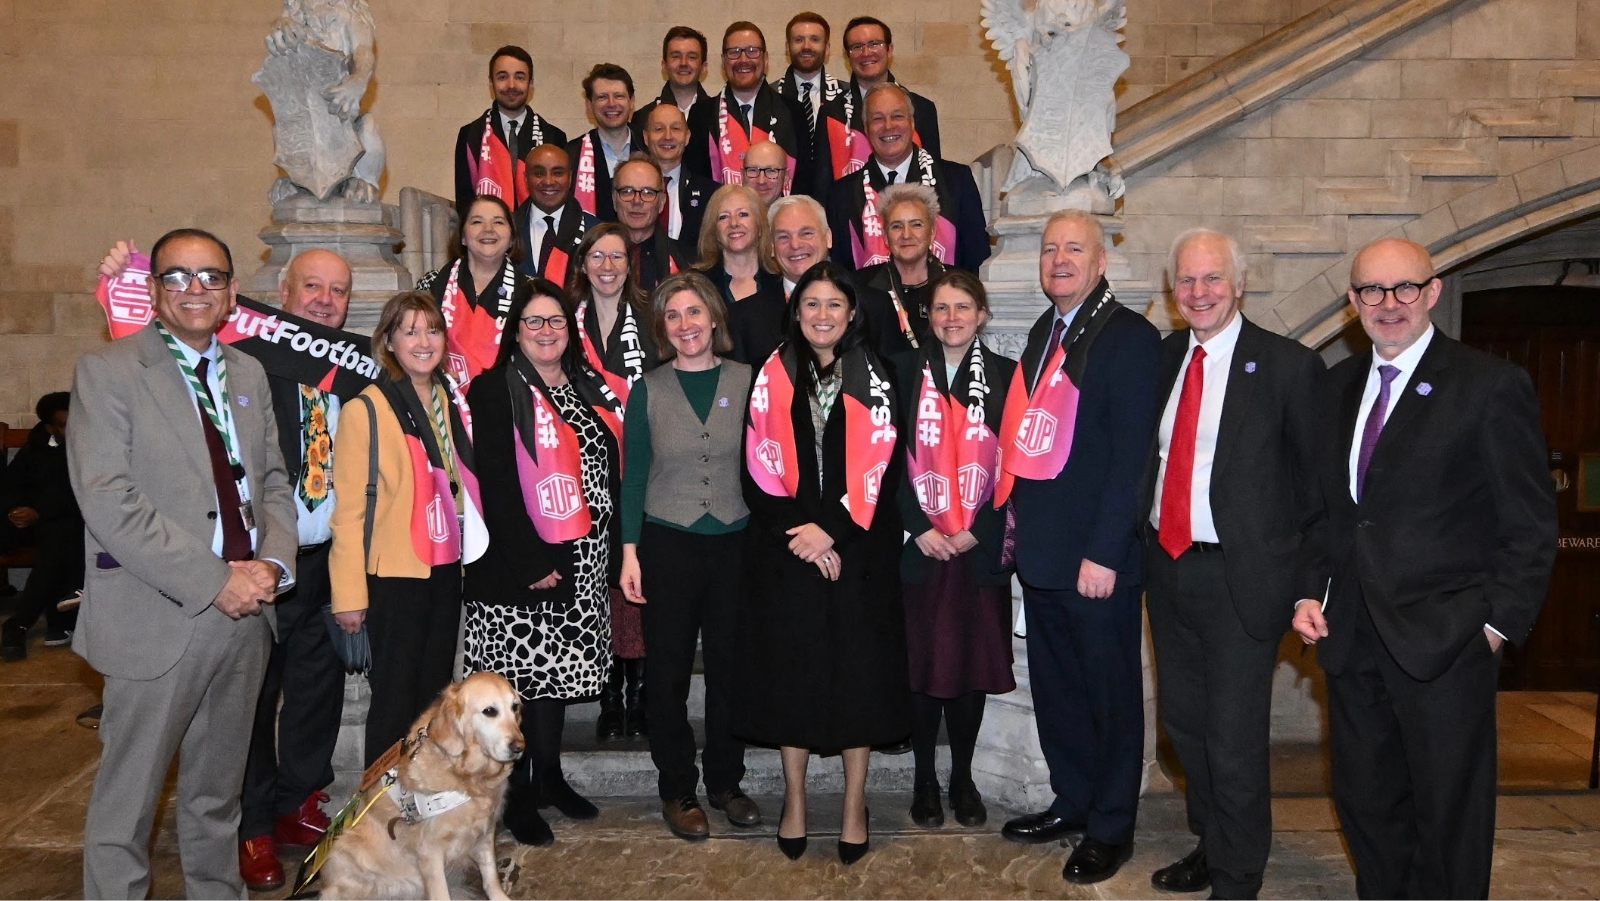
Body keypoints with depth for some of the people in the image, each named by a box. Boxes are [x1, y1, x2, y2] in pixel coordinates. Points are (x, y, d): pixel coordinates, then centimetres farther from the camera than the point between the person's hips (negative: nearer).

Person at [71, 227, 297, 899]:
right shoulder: (107, 370, -6)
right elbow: (108, 500, -15)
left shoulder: (249, 375, 12)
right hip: (160, 619, -5)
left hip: (246, 610, 5)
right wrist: (214, 582, -18)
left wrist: (271, 563, -6)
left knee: (218, 793, 18)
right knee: (127, 800, 5)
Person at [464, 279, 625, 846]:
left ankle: (550, 775, 26)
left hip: (583, 560, 6)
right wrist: (531, 562, -17)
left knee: (560, 668, 13)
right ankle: (517, 795, 9)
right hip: (519, 559, -6)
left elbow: (610, 475, 14)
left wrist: (612, 552, 7)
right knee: (522, 673, -2)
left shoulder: (590, 390, 13)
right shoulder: (495, 390, -5)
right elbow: (496, 482, -12)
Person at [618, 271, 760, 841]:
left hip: (735, 542, 1)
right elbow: (634, 474, 3)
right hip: (667, 543, 0)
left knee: (730, 665, 8)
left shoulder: (747, 381, 2)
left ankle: (725, 781, 25)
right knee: (669, 671, 5)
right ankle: (677, 789, 20)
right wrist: (629, 552, -2)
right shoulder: (648, 390, 1)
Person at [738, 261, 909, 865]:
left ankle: (855, 806, 17)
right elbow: (759, 468, 0)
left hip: (858, 550, 0)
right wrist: (796, 532, -11)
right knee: (791, 671, 6)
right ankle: (794, 801, 21)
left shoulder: (873, 381, 3)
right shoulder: (773, 378, 4)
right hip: (787, 550, 1)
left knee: (858, 671, 3)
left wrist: (832, 529, -13)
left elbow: (882, 468, -3)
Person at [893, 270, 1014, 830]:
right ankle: (924, 778, 19)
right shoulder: (908, 373, 4)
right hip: (920, 545, 0)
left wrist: (976, 530, -9)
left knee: (973, 660, 7)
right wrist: (920, 528, -9)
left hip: (980, 547, 0)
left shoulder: (1004, 376, 3)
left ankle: (962, 777, 22)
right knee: (922, 662, 4)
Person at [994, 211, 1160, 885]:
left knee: (1110, 692, 7)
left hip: (1096, 556, -7)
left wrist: (1104, 553, -19)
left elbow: (1131, 454, -16)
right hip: (1041, 550, 7)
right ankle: (1073, 801, 34)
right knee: (1054, 686, 17)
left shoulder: (1130, 337, -11)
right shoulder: (1044, 332, 13)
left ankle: (1111, 827, 21)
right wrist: (1018, 516, 10)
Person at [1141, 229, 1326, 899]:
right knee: (1184, 723, 19)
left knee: (1234, 743, 3)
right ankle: (1210, 845, 41)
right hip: (1167, 566, 6)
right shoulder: (1165, 356, 7)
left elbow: (1319, 486, -7)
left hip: (1239, 579, -6)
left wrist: (1310, 587, -10)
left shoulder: (1289, 366, -9)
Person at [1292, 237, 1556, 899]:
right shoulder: (1339, 385, 10)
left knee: (1448, 815, 8)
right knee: (1363, 801, 16)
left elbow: (1530, 523, -7)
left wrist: (1500, 624, -10)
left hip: (1445, 640, -5)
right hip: (1351, 637, 5)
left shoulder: (1490, 386, -8)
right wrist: (1309, 594, 7)